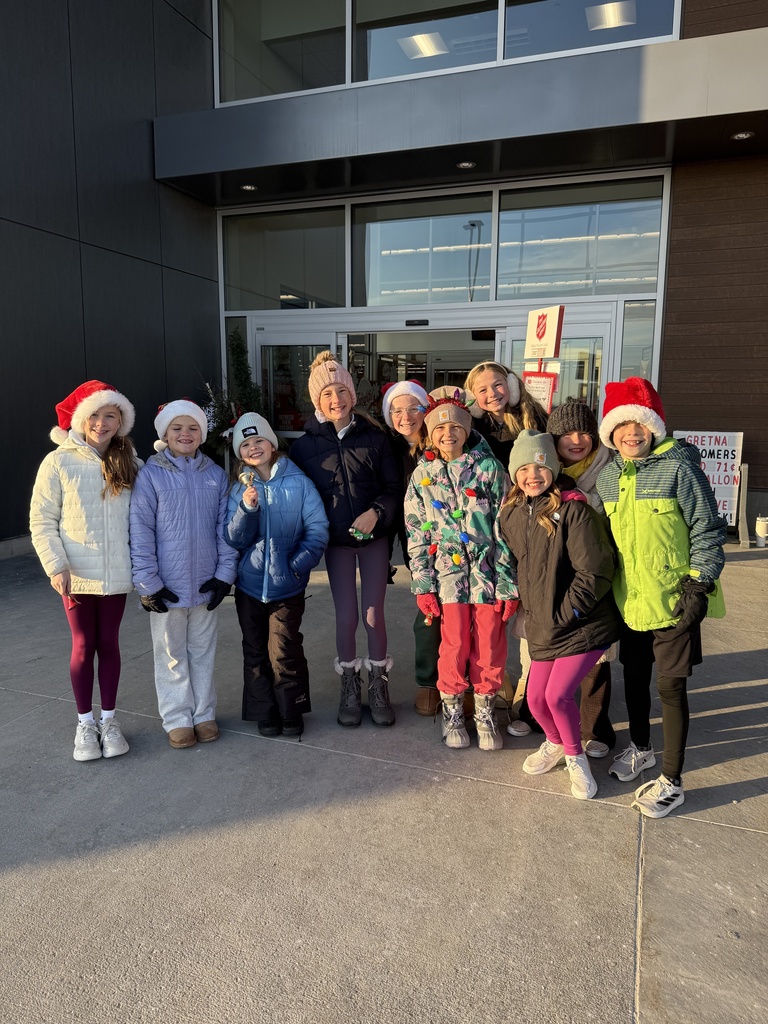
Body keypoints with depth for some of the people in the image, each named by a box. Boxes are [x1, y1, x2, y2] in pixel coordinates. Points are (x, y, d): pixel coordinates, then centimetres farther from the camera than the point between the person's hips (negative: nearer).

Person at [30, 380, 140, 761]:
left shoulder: (130, 464, 0)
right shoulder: (58, 463, -7)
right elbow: (42, 521, -4)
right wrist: (56, 565, -12)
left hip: (117, 573, 2)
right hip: (76, 574, -2)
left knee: (109, 644, 13)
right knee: (83, 647, 10)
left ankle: (108, 719, 28)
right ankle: (85, 723, 26)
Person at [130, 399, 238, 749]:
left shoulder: (215, 474, 3)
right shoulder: (151, 474, -6)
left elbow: (224, 527, 4)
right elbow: (140, 529, -8)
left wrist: (225, 573, -2)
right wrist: (148, 582, -11)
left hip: (206, 584, 2)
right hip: (167, 586, -2)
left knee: (203, 652, 14)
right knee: (172, 655, 10)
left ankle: (204, 714, 28)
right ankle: (177, 719, 25)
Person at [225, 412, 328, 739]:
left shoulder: (298, 482, -4)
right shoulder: (239, 488, 4)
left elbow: (317, 529, -7)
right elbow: (234, 540, -3)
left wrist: (299, 564, -16)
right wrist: (246, 508, -18)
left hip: (287, 584, -3)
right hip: (249, 583, 3)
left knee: (284, 650, -3)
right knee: (256, 651, 12)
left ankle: (291, 712, 17)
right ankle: (264, 713, 27)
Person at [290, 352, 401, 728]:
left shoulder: (374, 436, -3)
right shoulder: (305, 445, -2)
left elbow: (393, 487, -2)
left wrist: (376, 512, -19)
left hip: (373, 536, 0)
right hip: (336, 540, 0)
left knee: (373, 613, 3)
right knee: (346, 615, 4)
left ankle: (378, 686, 24)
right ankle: (350, 687, 25)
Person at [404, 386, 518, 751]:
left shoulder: (490, 469, -2)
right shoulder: (422, 474, 4)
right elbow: (417, 535, 4)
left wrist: (509, 585, -5)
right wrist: (422, 585, -1)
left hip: (488, 572, 0)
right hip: (448, 573, 0)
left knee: (490, 647, 6)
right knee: (455, 646, 2)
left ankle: (485, 713, 28)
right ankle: (452, 712, 26)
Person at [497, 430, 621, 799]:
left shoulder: (573, 510, -17)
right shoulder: (510, 515, 3)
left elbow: (595, 571, -19)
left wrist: (563, 614, -15)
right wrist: (529, 607, 9)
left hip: (584, 625, -6)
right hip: (542, 627, 6)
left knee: (558, 694, -9)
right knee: (536, 698, 9)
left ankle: (575, 756, 20)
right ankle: (555, 743, 41)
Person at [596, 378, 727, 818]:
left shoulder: (678, 468, -13)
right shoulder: (607, 477, 4)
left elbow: (709, 530, -10)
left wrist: (700, 585, -14)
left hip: (674, 601, -5)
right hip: (629, 600, 5)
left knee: (671, 687, 3)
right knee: (635, 677, 19)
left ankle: (671, 781, 18)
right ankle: (640, 748, 42)